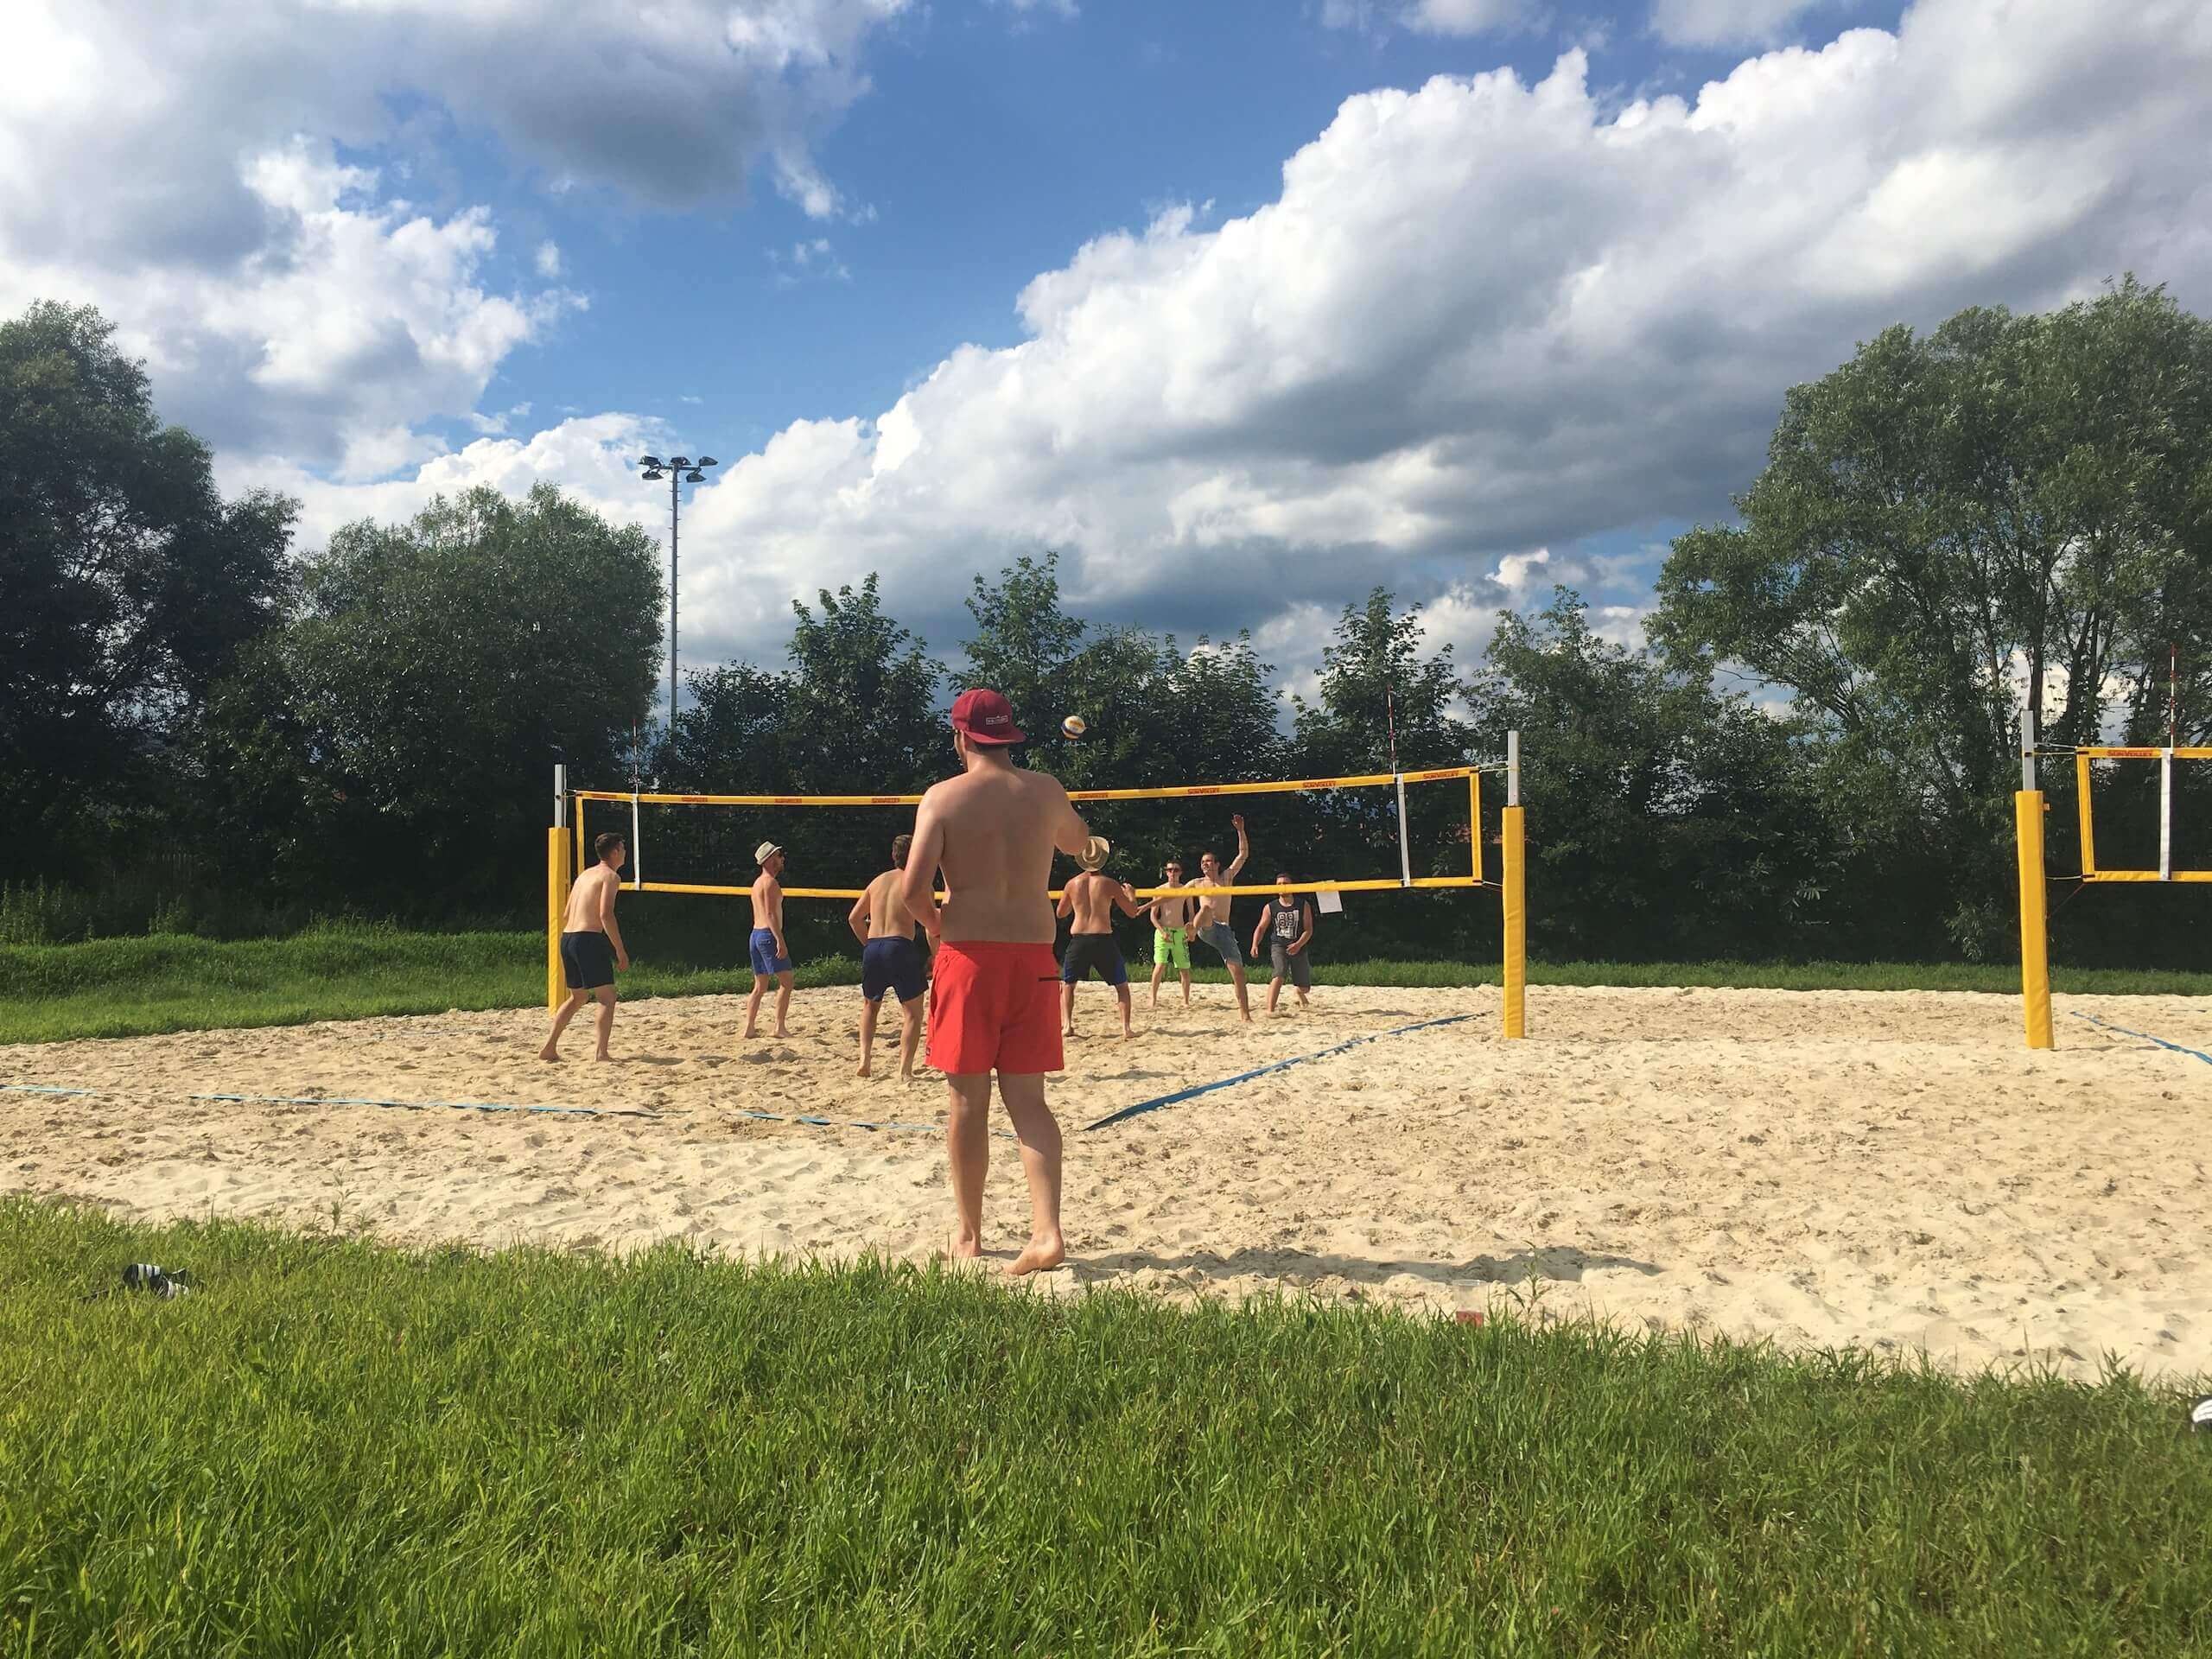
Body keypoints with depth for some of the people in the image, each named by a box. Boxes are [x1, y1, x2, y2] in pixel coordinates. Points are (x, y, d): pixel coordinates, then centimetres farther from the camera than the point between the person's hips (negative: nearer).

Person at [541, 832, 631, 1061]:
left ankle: (549, 1048, 18)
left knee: (578, 998, 21)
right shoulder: (611, 876, -5)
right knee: (607, 998, -3)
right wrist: (620, 950, -15)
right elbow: (606, 914, -17)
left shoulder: (585, 875, 21)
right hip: (589, 939, -8)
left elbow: (566, 915, 21)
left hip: (567, 938, 8)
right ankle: (601, 1052, -11)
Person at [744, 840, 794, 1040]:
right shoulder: (770, 882, -10)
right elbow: (770, 914, -19)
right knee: (786, 983, -7)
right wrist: (780, 941, -23)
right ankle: (779, 1027, -11)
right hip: (768, 935, -10)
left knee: (760, 987, 12)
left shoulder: (758, 882, 20)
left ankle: (749, 1027, 9)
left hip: (756, 934, 10)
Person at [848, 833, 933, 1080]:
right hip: (901, 947, -5)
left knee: (870, 1005, 27)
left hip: (872, 948, 5)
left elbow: (854, 918, 18)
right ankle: (905, 1070, -4)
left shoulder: (878, 880, 16)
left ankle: (864, 1057, 13)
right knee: (913, 1014, 6)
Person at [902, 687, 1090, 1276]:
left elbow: (914, 886, -13)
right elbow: (1079, 843, 26)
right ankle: (1047, 1230, -5)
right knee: (1027, 1098, 7)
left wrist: (934, 922, 6)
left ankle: (968, 1233, 18)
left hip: (968, 955, -3)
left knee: (968, 1100, 7)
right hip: (1033, 957, 3)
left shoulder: (943, 797, -5)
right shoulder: (1046, 790, 5)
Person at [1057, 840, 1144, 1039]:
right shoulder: (1110, 884, 0)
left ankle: (1067, 1024, 2)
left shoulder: (1072, 884, 6)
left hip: (1078, 939, 1)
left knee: (1066, 985, 19)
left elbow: (1061, 913, 20)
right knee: (1122, 985, 14)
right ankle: (1126, 1028, 2)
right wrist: (1131, 894, 23)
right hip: (1103, 940, -1)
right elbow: (1132, 912, 4)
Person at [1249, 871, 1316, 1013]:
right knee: (1280, 975, -30)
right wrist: (1255, 945, -13)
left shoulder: (1303, 905, -1)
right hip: (1278, 946, -2)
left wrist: (1298, 945, -20)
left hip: (1298, 948, 2)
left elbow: (1309, 929, -4)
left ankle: (1300, 993, 50)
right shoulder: (1270, 907, 0)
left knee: (1304, 987, 11)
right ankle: (1270, 1010, -32)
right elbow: (1261, 928, 5)